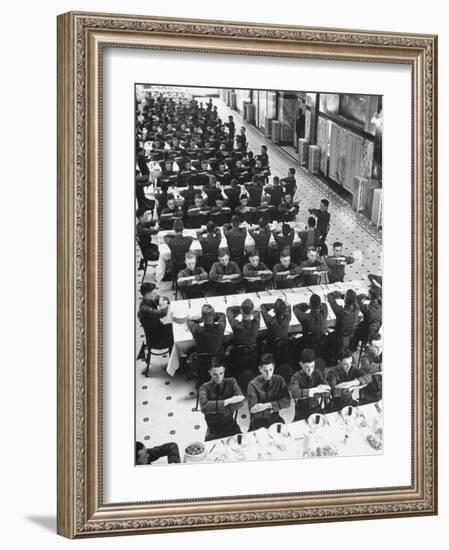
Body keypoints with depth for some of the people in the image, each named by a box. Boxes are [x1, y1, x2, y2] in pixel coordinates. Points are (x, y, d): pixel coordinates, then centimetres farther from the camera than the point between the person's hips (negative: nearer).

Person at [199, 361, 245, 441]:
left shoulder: (231, 382, 2)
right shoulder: (205, 387, -3)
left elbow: (240, 403, -13)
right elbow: (204, 407, -23)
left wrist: (216, 409, -20)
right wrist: (228, 401, -22)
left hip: (231, 427, 1)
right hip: (213, 431, -1)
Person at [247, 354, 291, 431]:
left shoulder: (279, 380, 2)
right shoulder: (253, 384, -6)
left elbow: (286, 402, -5)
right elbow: (252, 409, -15)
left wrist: (269, 405, -12)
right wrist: (275, 406, -11)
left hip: (275, 419, 3)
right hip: (258, 421, -2)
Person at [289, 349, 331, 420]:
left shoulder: (317, 373, 2)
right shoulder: (296, 376, -7)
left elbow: (327, 391, -9)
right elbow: (294, 393, -26)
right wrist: (315, 390, -30)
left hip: (317, 409, 2)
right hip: (302, 413, -2)